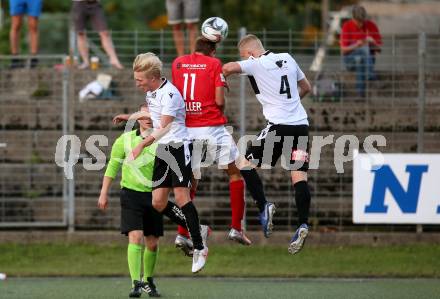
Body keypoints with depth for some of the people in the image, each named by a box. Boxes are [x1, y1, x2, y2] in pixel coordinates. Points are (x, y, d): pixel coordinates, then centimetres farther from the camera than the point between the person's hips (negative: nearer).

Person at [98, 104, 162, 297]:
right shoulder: (125, 140, 1)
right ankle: (136, 283, -20)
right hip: (131, 193, -2)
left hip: (153, 195, 2)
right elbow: (112, 166, 6)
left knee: (152, 243, 8)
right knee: (135, 236, -17)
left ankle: (148, 281, 30)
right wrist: (104, 193, 3)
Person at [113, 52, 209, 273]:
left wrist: (141, 145, -21)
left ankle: (199, 247, -6)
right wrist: (131, 117, 35)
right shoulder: (150, 92, 12)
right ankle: (197, 230, 16)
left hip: (178, 146, -9)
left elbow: (163, 128, -20)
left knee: (181, 196, -14)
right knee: (158, 203, 0)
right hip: (162, 151, 9)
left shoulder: (169, 94, -17)